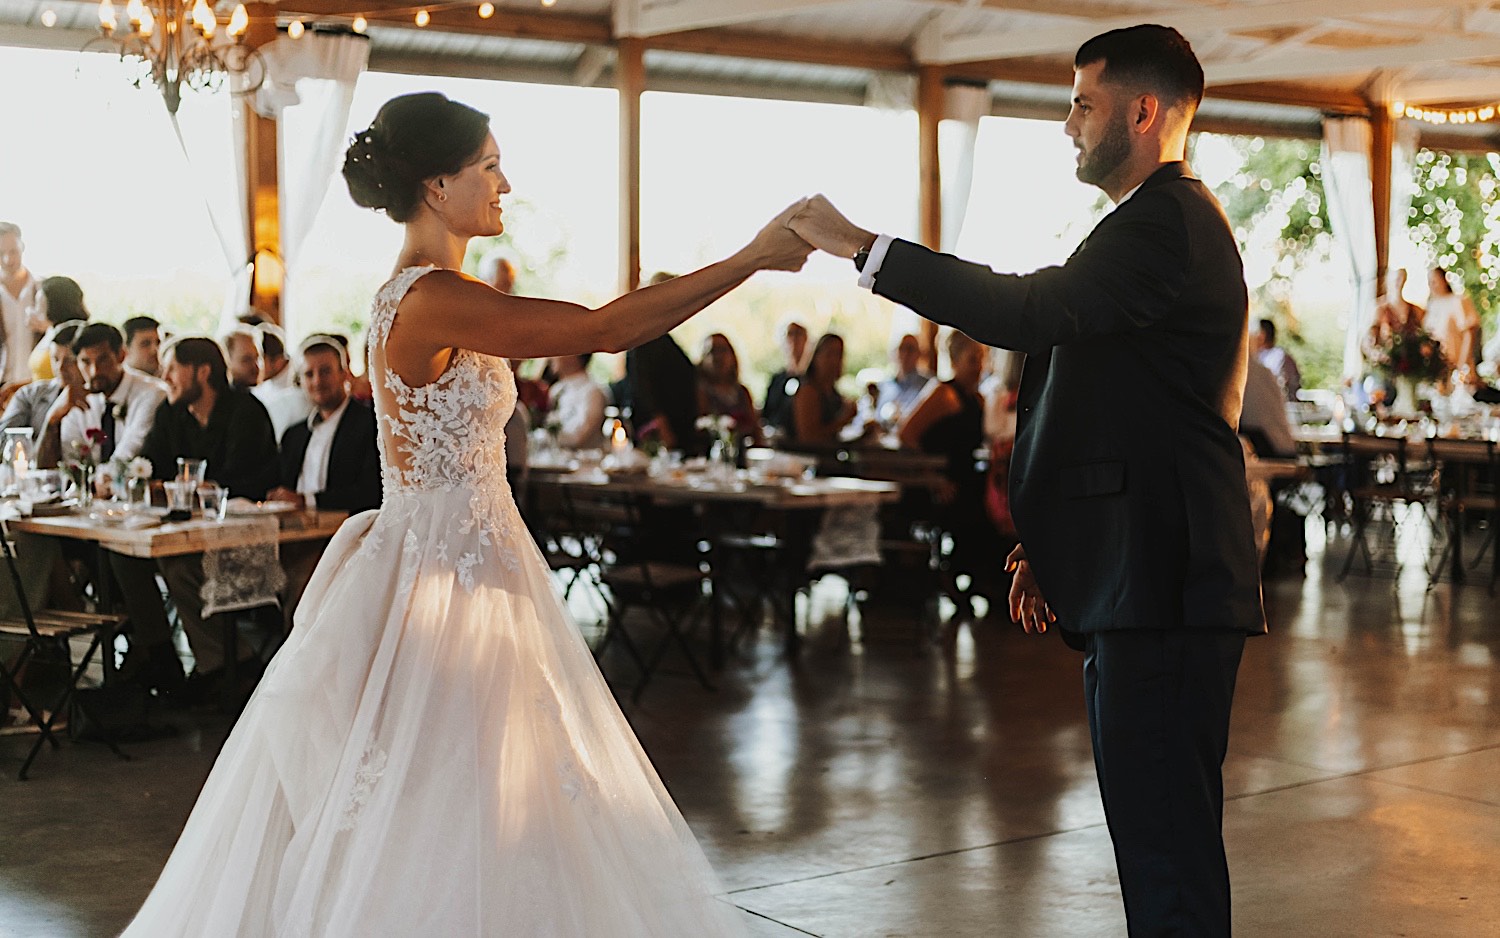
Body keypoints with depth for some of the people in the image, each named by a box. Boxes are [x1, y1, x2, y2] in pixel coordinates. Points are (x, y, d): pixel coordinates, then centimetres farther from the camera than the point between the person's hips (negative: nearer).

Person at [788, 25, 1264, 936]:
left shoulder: (1168, 222, -13)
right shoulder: (1167, 221, 22)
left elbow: (1029, 309, -26)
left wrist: (862, 245, -20)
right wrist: (1055, 544, 19)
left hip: (1163, 588, -11)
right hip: (1141, 586, 11)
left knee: (1166, 837, -7)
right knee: (1158, 833, 17)